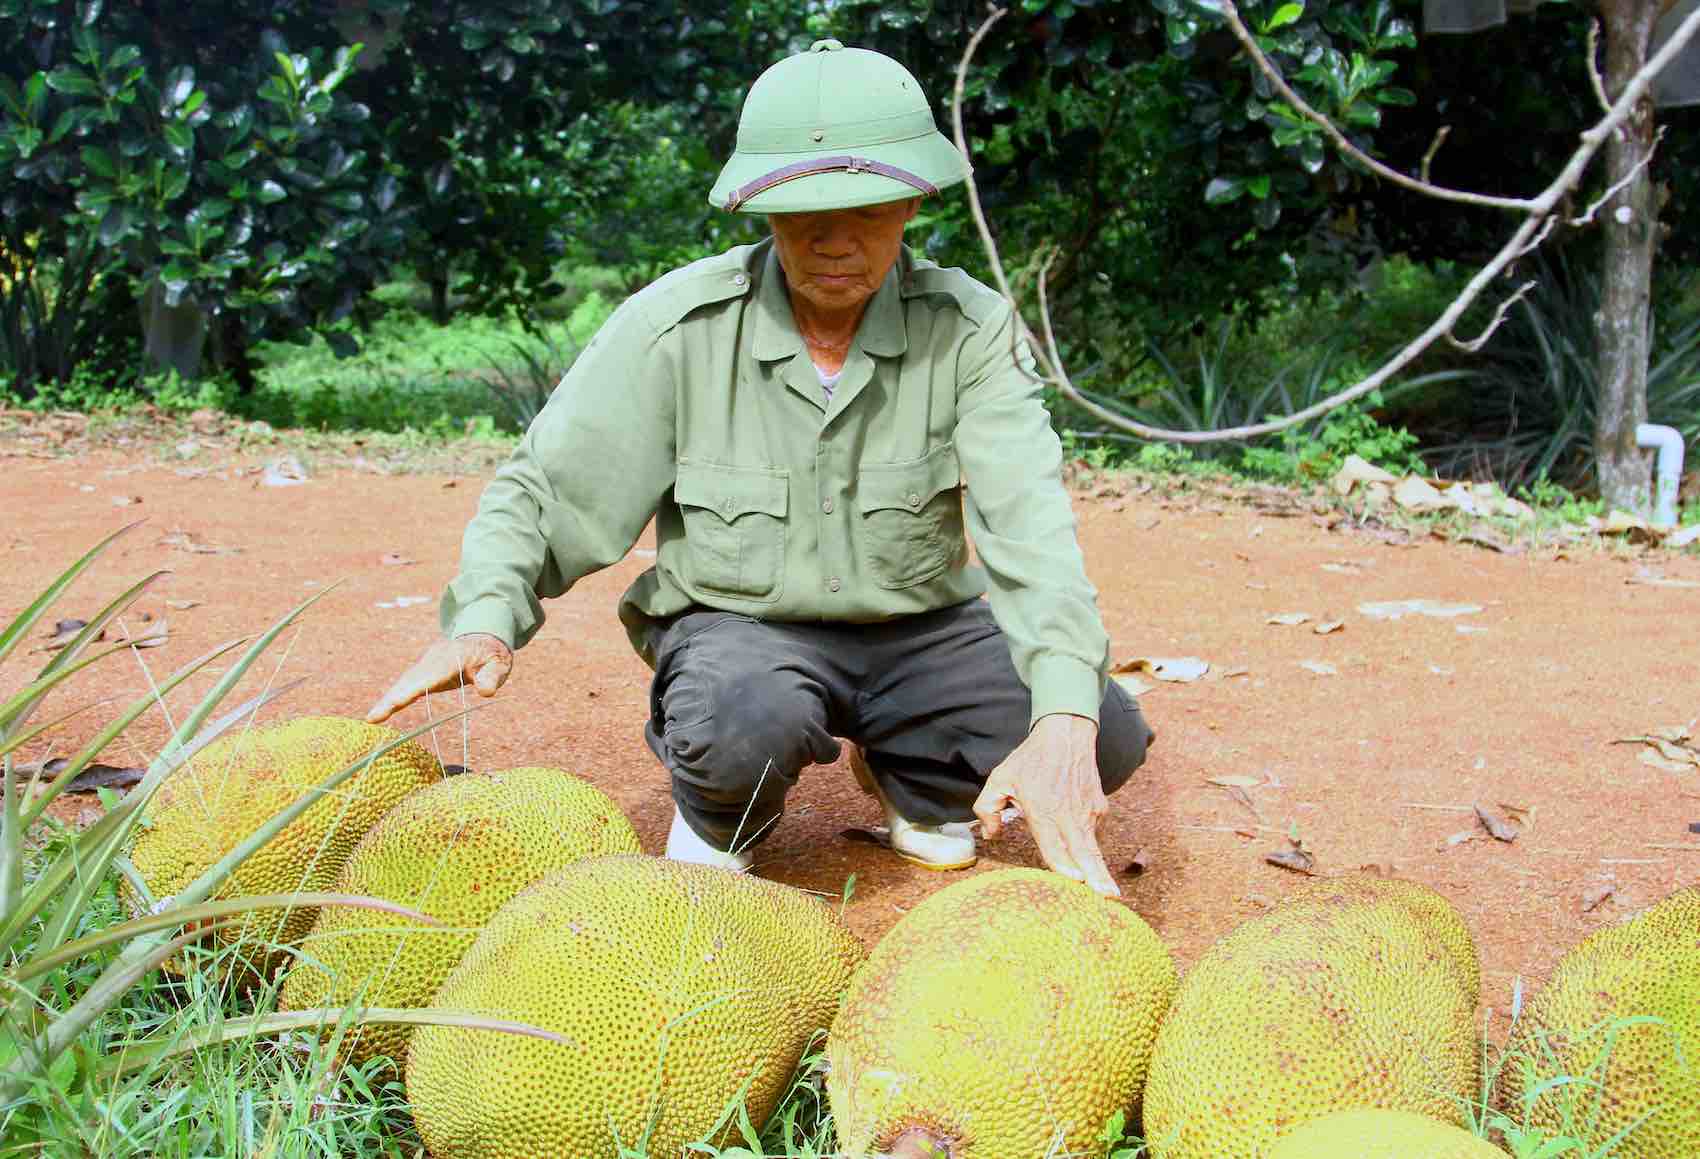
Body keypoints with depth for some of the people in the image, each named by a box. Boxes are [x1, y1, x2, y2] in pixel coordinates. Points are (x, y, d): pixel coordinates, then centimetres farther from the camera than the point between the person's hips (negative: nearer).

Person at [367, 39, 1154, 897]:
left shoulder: (969, 328, -14)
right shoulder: (677, 324, -15)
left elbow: (1027, 519, -27)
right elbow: (542, 489, -10)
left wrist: (1064, 720, -43)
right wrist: (482, 622, -32)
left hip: (918, 627, 2)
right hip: (739, 625, -2)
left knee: (1110, 735, -19)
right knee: (746, 728, -37)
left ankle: (906, 772, 12)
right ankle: (721, 813, 3)